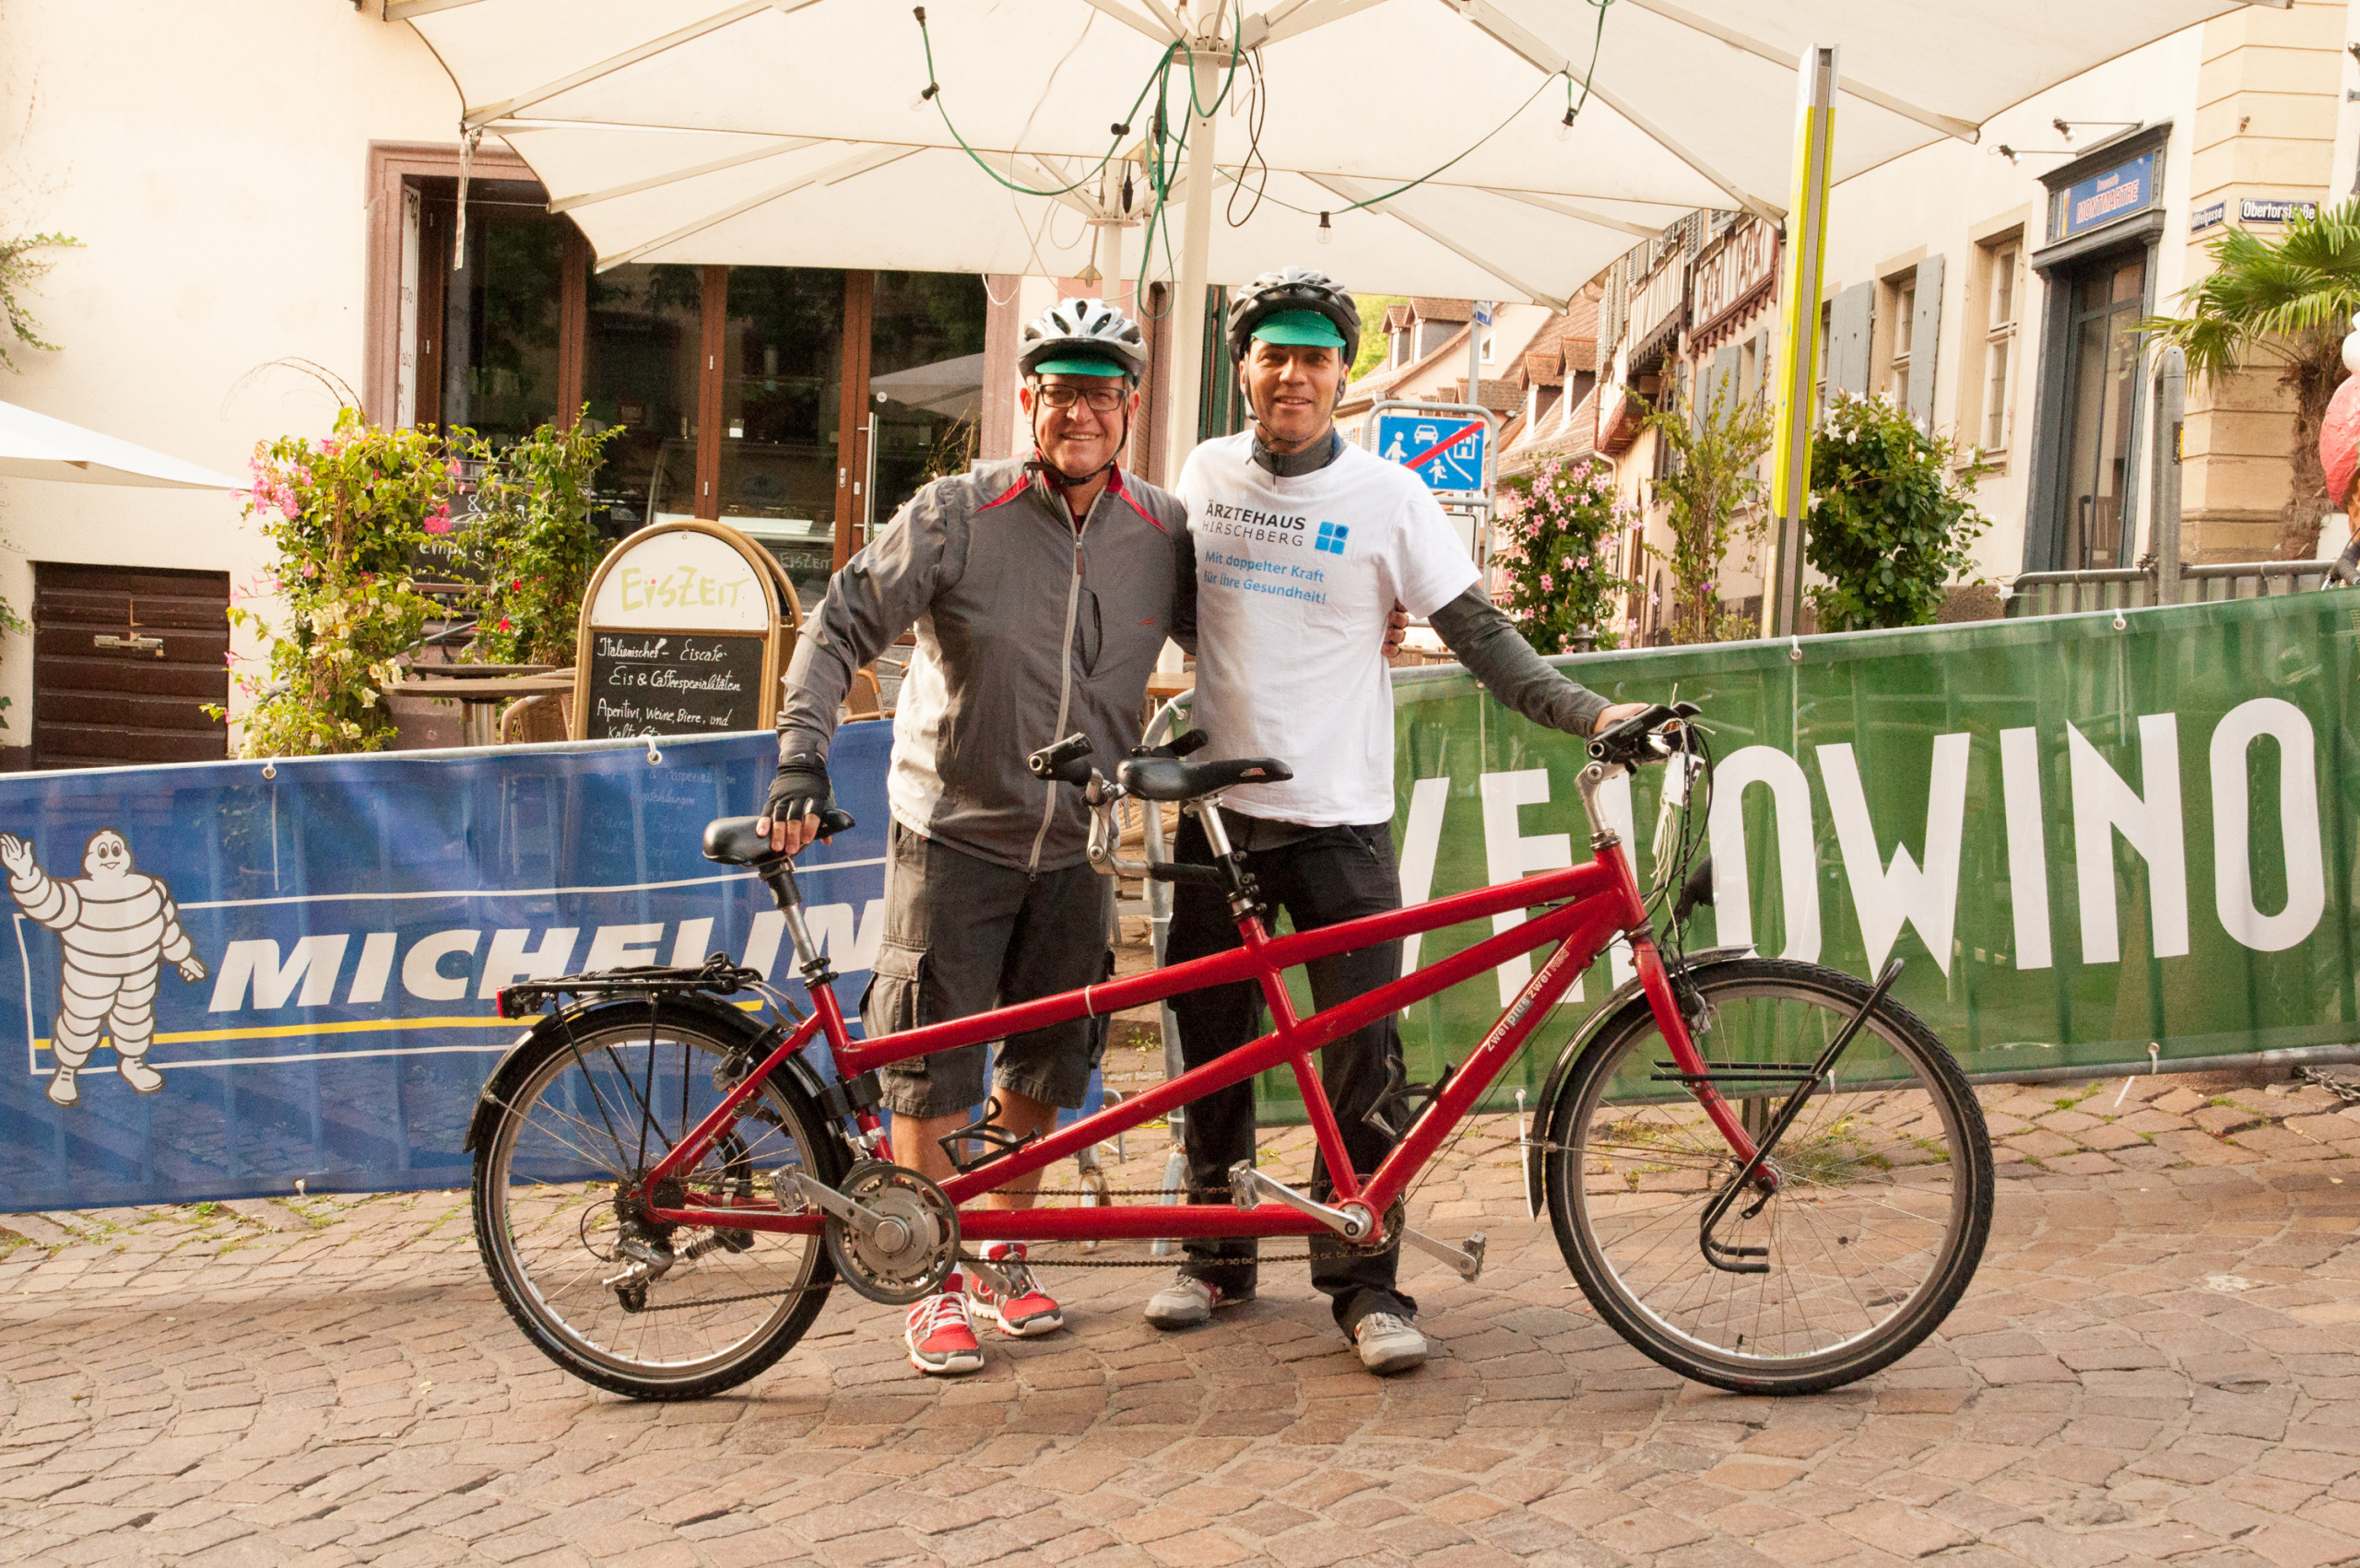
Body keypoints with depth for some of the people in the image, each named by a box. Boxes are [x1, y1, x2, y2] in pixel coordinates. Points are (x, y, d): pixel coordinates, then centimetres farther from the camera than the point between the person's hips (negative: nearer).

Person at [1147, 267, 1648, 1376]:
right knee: (1211, 1047, 10)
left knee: (1361, 1059, -5)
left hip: (1340, 820, -3)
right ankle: (1217, 1257, 25)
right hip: (1219, 808, 3)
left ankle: (1364, 1282, 8)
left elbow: (1477, 635, -6)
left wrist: (1589, 712, -17)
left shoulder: (1387, 495, -5)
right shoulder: (1205, 474, 5)